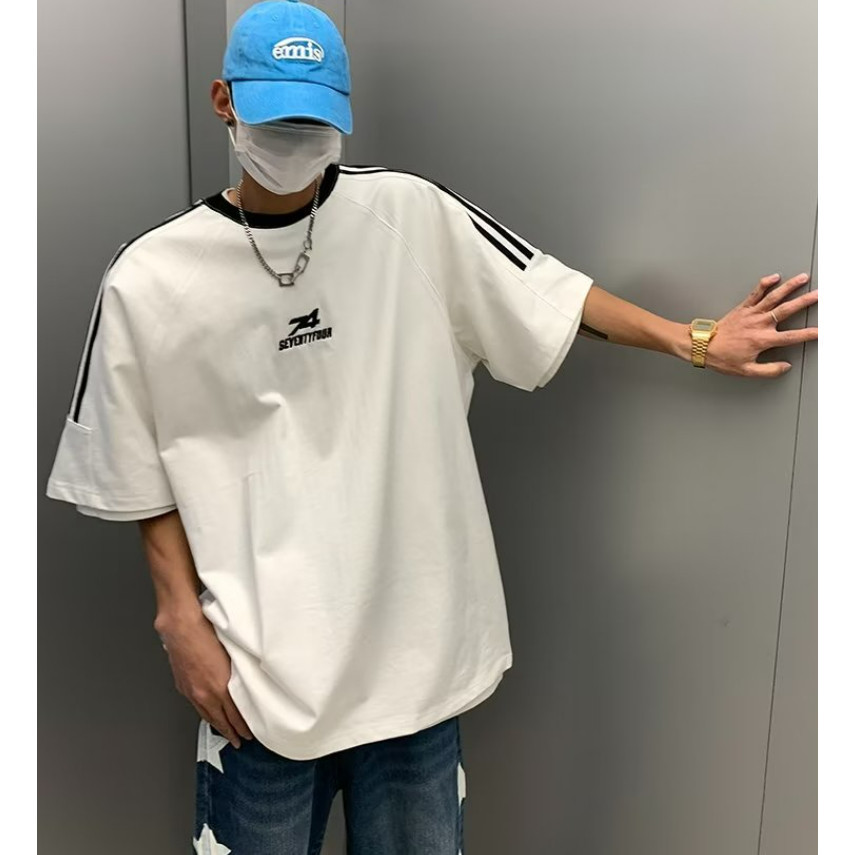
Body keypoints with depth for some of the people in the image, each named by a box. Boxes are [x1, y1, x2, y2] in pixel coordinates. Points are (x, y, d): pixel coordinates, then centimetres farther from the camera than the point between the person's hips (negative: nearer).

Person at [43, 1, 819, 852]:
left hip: (413, 637, 2)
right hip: (259, 658, -1)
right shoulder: (147, 280, -5)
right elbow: (146, 476, 2)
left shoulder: (411, 215, -3)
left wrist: (696, 342, 3)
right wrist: (180, 618, -2)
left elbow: (549, 297, 4)